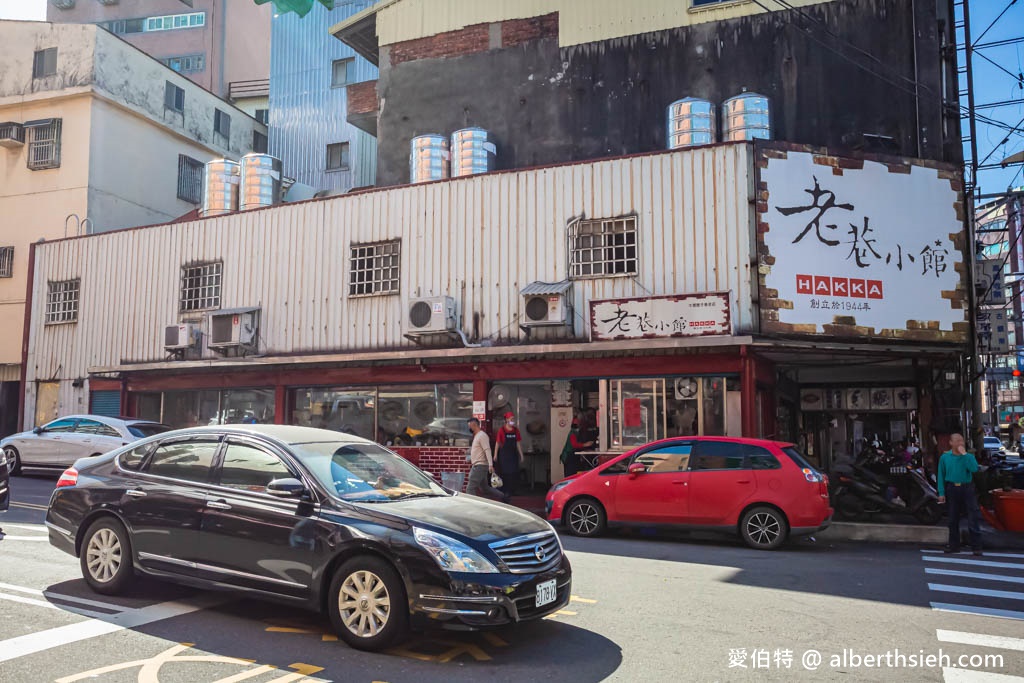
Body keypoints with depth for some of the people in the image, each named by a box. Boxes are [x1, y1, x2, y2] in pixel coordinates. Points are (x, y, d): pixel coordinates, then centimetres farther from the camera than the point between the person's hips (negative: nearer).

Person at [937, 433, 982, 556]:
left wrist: (964, 454, -17)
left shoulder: (969, 456, 1)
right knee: (953, 519, 9)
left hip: (967, 488, -1)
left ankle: (977, 546, 2)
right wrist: (941, 493, 2)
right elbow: (941, 476, 6)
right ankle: (954, 546, 19)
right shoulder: (945, 457, 3)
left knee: (974, 517, -5)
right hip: (952, 489, 1)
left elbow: (974, 469, -19)